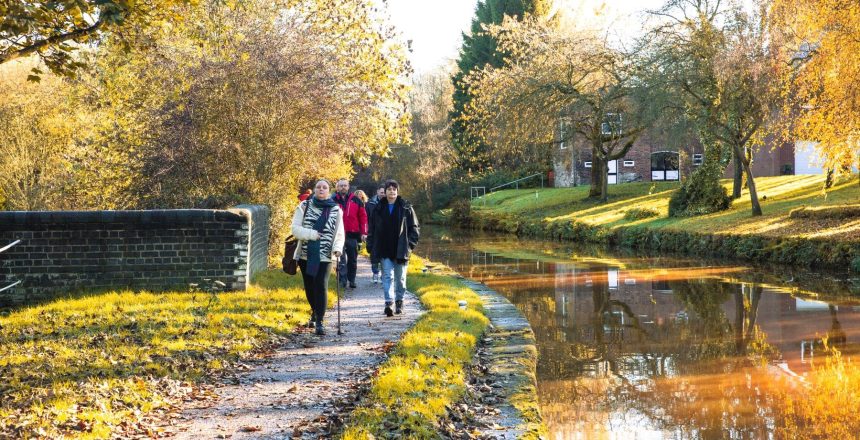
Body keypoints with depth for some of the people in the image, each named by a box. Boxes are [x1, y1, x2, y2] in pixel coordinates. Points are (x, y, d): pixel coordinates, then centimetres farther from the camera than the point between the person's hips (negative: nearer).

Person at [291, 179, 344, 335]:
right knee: (309, 287, 13)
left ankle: (319, 322, -10)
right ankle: (315, 312, 39)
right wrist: (311, 234, -17)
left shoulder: (336, 210, 4)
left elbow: (339, 233, 5)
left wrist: (337, 248, -14)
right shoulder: (304, 207, 3)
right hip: (306, 254, 2)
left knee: (321, 286, -14)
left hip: (325, 256, -2)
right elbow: (295, 229, -2)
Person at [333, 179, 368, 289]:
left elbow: (363, 216, 5)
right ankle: (342, 280, -7)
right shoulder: (334, 200, 2)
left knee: (353, 259, 9)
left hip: (353, 235, 2)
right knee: (341, 259, -7)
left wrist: (363, 232, -1)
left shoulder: (356, 200, 6)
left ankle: (351, 280, 19)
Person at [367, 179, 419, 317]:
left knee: (400, 277, 10)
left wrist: (411, 244, -6)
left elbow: (414, 227, 3)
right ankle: (389, 303, -17)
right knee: (388, 276, -9)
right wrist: (371, 246, 4)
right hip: (384, 250, 0)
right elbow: (372, 229, 10)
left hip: (401, 249, 0)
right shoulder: (379, 209, 6)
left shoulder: (406, 208, 0)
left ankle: (399, 301, 24)